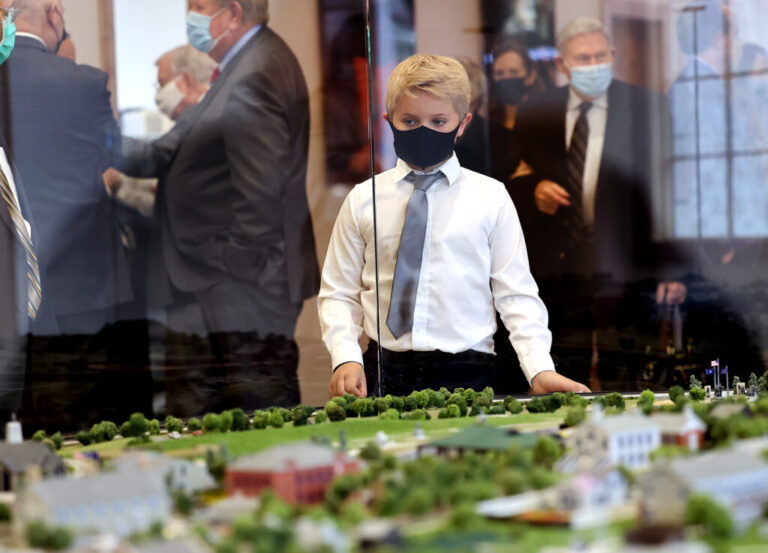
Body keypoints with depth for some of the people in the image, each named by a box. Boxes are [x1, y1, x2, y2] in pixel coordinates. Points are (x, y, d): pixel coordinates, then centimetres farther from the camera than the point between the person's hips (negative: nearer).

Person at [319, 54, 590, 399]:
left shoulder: (490, 199, 6)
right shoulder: (363, 200, 8)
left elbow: (516, 294, 5)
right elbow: (338, 294, 10)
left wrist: (540, 369, -7)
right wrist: (346, 358, -7)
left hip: (466, 372, 0)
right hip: (383, 375, 1)